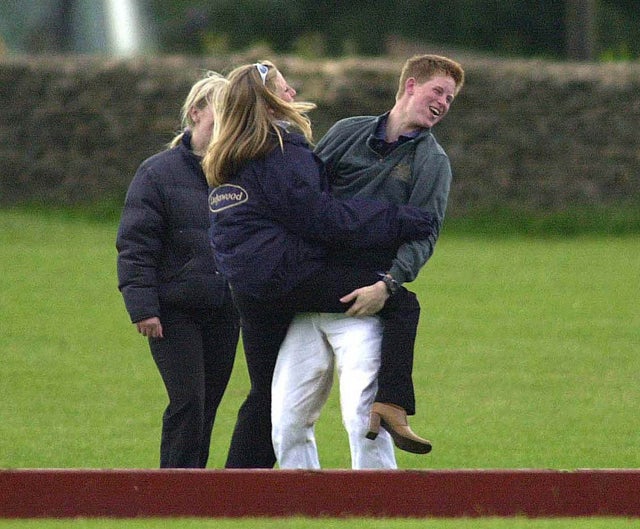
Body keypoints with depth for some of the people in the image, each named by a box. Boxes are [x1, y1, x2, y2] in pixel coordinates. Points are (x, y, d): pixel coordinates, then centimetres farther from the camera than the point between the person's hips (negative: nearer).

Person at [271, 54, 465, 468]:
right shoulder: (347, 133, 12)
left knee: (363, 418, -17)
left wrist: (387, 285, -21)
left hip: (362, 304, -3)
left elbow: (424, 236, -6)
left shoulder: (432, 162, 5)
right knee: (288, 421, 1)